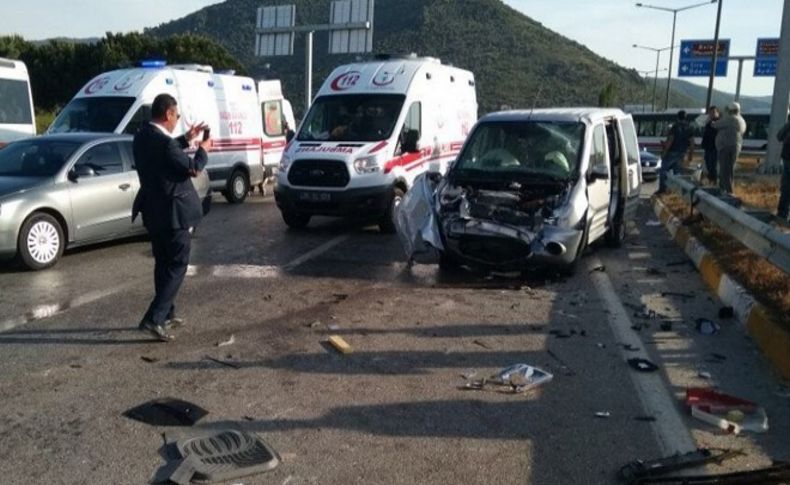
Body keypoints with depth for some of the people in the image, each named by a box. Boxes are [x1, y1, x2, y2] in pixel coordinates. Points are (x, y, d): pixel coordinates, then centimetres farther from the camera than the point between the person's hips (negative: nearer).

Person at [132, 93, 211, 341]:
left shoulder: (142, 136, 4)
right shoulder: (163, 142, -23)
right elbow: (192, 168, -15)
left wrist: (186, 139, 22)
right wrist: (203, 150, 1)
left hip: (153, 210, 9)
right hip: (172, 212, -9)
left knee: (163, 263, 18)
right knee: (177, 265, 0)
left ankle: (166, 314, 29)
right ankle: (154, 319, -6)